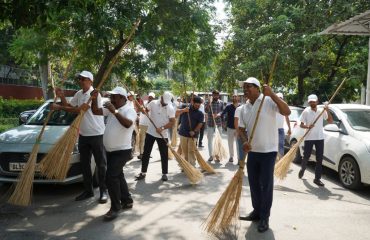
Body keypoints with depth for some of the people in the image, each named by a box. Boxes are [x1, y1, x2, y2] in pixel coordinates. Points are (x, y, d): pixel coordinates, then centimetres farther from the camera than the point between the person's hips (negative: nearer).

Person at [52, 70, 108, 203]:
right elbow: (70, 107, 17)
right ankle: (88, 190, 24)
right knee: (84, 164, 13)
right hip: (83, 134, 8)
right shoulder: (78, 94, 9)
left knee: (101, 165, 1)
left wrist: (59, 107, -17)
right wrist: (62, 97, 1)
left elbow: (80, 110, -23)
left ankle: (103, 191, 10)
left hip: (96, 134, -8)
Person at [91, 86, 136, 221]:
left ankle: (115, 208, -5)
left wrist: (115, 111, -37)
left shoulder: (129, 110, -14)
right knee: (118, 176, 17)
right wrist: (94, 99, -9)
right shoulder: (111, 109, 9)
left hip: (122, 151, -9)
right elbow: (95, 111, 7)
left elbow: (127, 124, -34)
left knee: (111, 177, -15)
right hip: (110, 151, 9)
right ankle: (127, 201, 31)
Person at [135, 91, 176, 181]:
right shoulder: (153, 103, -6)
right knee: (146, 153, 7)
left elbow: (172, 122, -13)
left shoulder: (171, 109, -9)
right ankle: (143, 172, 19)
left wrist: (162, 128, -24)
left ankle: (164, 174, 19)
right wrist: (142, 110, -21)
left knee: (164, 155, 5)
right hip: (150, 132, 1)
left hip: (163, 135, -1)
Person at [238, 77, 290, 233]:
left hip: (268, 150, -6)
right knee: (253, 183, 14)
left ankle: (264, 217, 14)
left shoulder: (268, 101, -12)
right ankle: (257, 211, 31)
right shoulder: (244, 108, 7)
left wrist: (272, 94, -31)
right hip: (252, 150, 6)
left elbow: (287, 112, -25)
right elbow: (242, 129, 12)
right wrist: (244, 142, -8)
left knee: (266, 184, 1)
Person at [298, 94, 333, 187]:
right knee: (306, 157, 8)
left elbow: (330, 121, 2)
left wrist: (327, 111, -10)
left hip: (319, 138, 2)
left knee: (319, 159, -1)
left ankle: (317, 179, 5)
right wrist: (307, 126, -23)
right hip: (309, 138, -2)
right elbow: (301, 125, -3)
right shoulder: (306, 111, -5)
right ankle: (302, 169, 38)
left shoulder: (322, 111, 3)